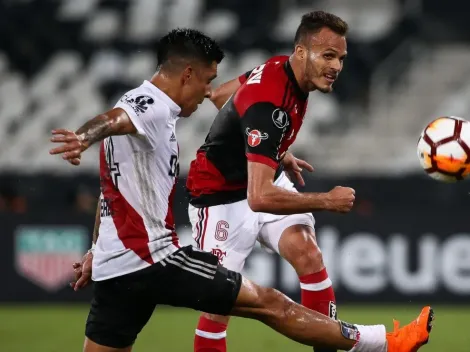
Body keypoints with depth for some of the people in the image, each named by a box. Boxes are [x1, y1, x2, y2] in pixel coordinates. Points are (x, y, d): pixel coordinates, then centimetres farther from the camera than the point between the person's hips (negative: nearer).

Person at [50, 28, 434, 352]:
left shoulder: (139, 106, 19)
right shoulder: (153, 107, -12)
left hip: (114, 269, 10)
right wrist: (83, 138, -57)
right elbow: (110, 120, -36)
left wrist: (98, 251, 34)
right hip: (152, 259, -10)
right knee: (269, 303, -4)